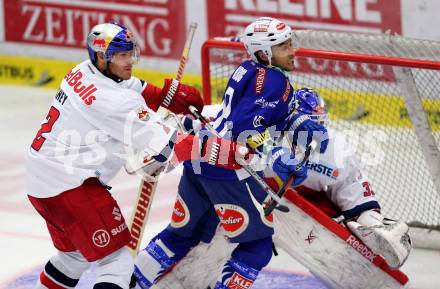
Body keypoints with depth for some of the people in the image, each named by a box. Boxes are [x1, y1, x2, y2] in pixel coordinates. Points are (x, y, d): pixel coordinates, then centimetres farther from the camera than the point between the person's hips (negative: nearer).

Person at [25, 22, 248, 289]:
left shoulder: (83, 72, 4)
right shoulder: (114, 102, -23)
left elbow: (130, 87, 23)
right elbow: (168, 145, -24)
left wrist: (173, 93, 7)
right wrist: (231, 153, -23)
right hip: (69, 186, -10)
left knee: (76, 252, 29)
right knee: (117, 261, -8)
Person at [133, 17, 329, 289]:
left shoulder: (250, 71, 15)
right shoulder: (272, 80, -13)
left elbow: (279, 116, 23)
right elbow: (245, 126, -25)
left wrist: (305, 127, 7)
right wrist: (275, 155, -32)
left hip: (199, 161, 10)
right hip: (227, 170, -10)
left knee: (183, 234, 24)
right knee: (257, 245, 2)